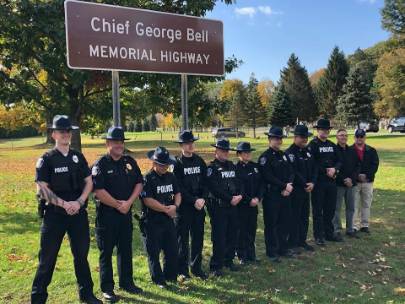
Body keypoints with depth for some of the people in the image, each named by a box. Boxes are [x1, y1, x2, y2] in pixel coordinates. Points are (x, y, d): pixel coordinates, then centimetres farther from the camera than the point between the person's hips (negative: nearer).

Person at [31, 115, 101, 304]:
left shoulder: (78, 157, 7)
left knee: (81, 254, 14)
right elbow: (42, 189, -11)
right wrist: (64, 203, -20)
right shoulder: (46, 159, -5)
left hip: (79, 213, 4)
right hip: (54, 214, -4)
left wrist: (79, 202, -10)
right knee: (47, 257, 4)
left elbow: (89, 182, 6)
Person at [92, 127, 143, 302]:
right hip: (106, 213, -5)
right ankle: (107, 288, 17)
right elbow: (99, 191, -16)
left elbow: (139, 183, 5)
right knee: (106, 252, 5)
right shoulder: (100, 164, -9)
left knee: (126, 249, 15)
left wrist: (128, 202, -8)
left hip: (126, 212, 5)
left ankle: (126, 282, 30)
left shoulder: (130, 162, 7)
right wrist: (118, 205, -13)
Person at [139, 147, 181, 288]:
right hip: (152, 222, -6)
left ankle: (170, 276, 31)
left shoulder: (171, 177, 7)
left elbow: (177, 194, 11)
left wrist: (175, 206, -10)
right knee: (154, 252, 6)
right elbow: (147, 201, -21)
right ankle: (159, 280, 21)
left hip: (168, 220, 6)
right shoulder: (147, 179, -14)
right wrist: (166, 209, -15)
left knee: (173, 250, 13)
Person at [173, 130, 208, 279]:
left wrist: (203, 198, -8)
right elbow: (179, 188, -11)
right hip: (184, 206, -4)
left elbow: (205, 183, 7)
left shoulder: (200, 161, 9)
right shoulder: (177, 163, -6)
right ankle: (182, 269, 16)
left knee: (198, 237, 10)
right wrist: (194, 200, -15)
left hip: (199, 205, 4)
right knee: (183, 238, 4)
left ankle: (196, 267, 22)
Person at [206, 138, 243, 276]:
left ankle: (229, 260, 29)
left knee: (233, 235, 12)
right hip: (218, 207, -6)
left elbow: (237, 182, 13)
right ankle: (216, 266, 10)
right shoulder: (212, 167, -8)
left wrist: (239, 195, -6)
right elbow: (215, 188, -16)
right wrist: (230, 198, -16)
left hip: (233, 206, 7)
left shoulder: (231, 165, 14)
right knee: (219, 237, -1)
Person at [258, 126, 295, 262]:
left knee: (284, 222, 14)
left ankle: (283, 248, 28)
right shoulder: (265, 157, -10)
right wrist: (284, 186, -16)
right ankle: (271, 251, 14)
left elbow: (290, 172, 9)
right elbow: (268, 177, -18)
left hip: (285, 194, 7)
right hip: (271, 196, -7)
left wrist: (289, 184, -10)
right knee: (271, 224, 3)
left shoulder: (283, 155, 13)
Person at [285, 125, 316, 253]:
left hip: (306, 189, 8)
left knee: (305, 216, 14)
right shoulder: (289, 153, -14)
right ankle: (293, 243, 9)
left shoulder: (307, 152, 12)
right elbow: (293, 173, -20)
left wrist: (312, 182, -6)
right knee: (294, 217, -1)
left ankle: (302, 240, 26)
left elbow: (314, 169, 11)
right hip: (295, 190, -8)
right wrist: (305, 185, -16)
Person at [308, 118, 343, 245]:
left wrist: (334, 169, -9)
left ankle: (329, 233, 26)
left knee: (330, 209, 14)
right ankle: (318, 236, 10)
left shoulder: (332, 145, 13)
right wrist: (325, 171, -14)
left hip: (331, 181, 6)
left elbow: (339, 161, 11)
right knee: (318, 210, 1)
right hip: (318, 182, -6)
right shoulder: (312, 145, -8)